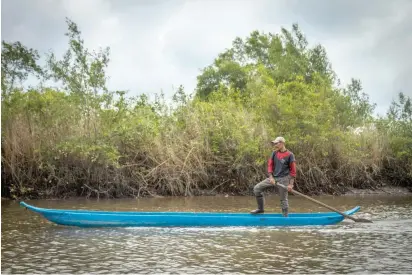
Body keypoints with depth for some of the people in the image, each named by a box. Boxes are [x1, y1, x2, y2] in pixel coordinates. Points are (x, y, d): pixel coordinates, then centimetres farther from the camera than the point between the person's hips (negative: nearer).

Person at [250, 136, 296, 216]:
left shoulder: (290, 155, -9)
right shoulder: (274, 153, 5)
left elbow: (293, 171, -8)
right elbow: (270, 165, 7)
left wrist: (290, 184, -12)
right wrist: (271, 177, -6)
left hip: (283, 180, -5)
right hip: (273, 178, 5)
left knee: (283, 199, 2)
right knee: (257, 188, -1)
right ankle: (260, 208, 13)